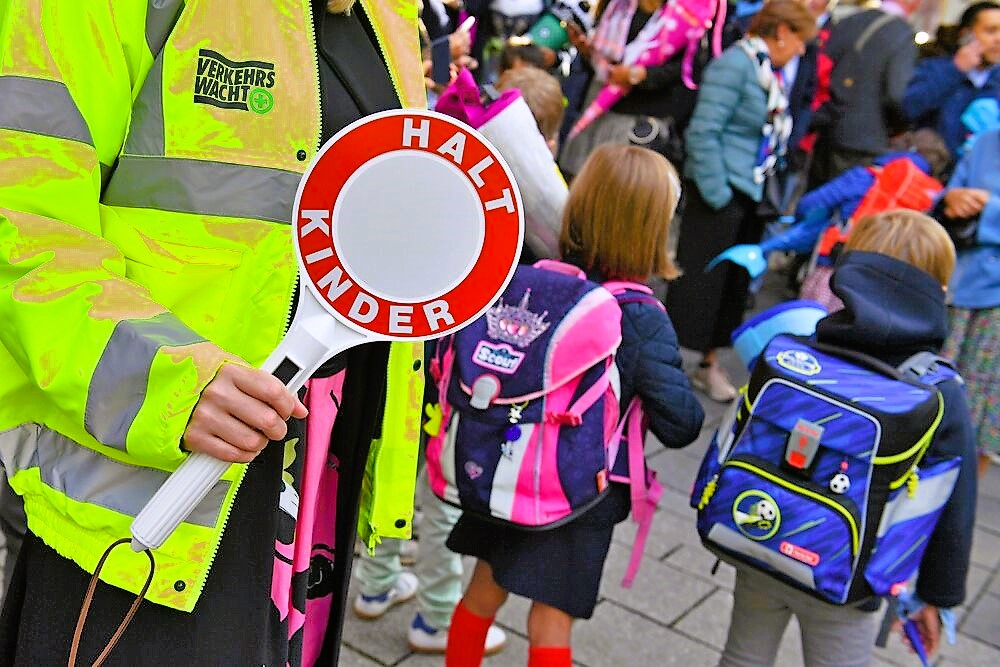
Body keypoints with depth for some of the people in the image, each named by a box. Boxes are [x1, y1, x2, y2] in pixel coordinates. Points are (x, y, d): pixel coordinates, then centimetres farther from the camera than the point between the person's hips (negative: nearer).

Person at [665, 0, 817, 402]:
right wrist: (716, 194, -20)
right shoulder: (734, 64, -14)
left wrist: (768, 196, 10)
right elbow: (704, 131, -20)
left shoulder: (767, 71, 12)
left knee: (736, 282, 15)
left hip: (750, 197, 9)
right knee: (698, 279, -2)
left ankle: (709, 362, 28)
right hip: (722, 193, -9)